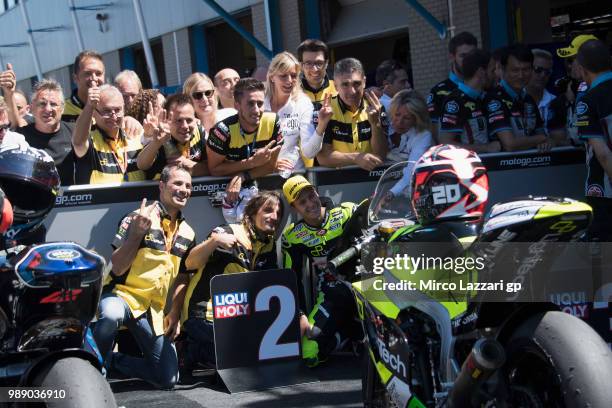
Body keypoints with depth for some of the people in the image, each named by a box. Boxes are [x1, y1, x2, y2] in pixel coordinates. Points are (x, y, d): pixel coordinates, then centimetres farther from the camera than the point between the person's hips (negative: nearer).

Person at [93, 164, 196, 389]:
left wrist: (175, 315, 6)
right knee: (111, 315, -42)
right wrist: (137, 232, -24)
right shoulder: (137, 219, -9)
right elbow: (118, 268, -15)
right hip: (122, 294, -5)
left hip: (154, 310, 6)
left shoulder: (187, 233, 10)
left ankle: (113, 361, 19)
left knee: (168, 379, -1)